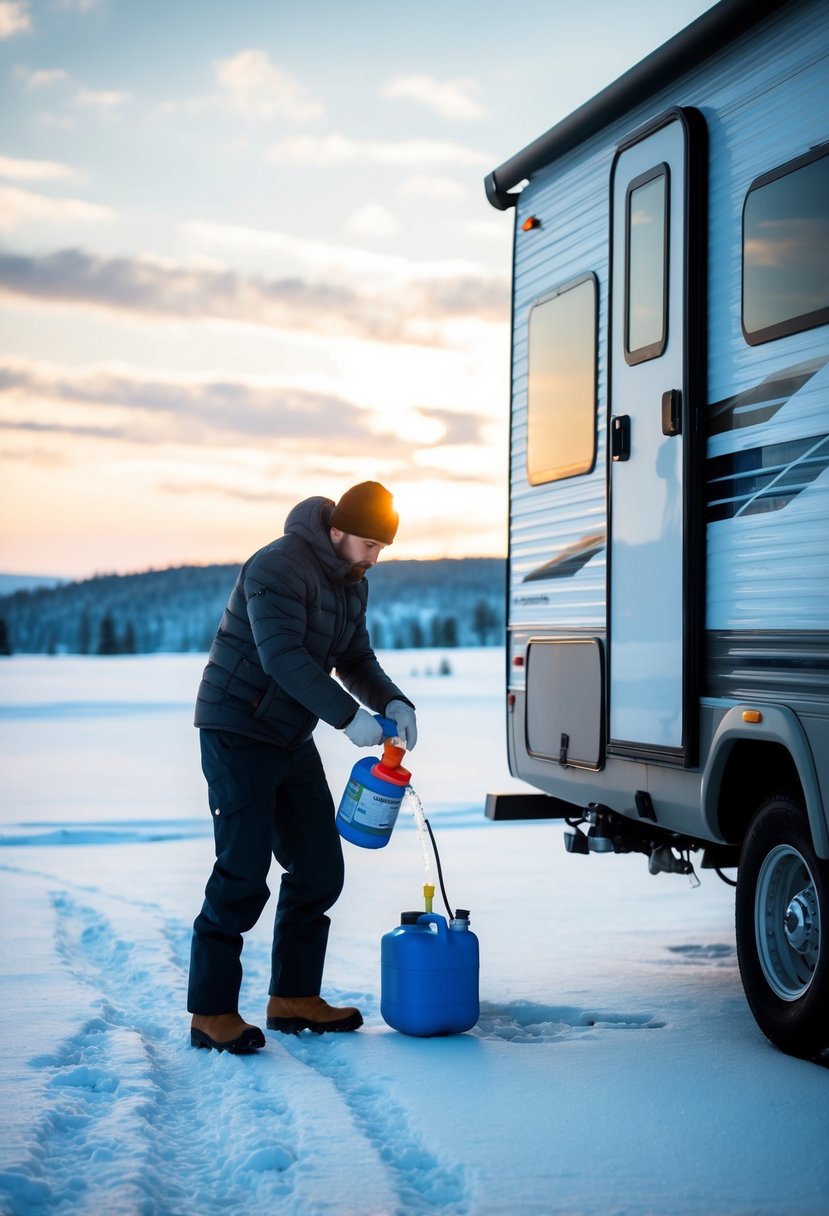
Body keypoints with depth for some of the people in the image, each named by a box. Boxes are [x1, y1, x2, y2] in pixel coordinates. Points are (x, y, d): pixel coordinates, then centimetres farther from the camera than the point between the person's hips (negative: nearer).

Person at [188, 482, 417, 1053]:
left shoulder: (352, 583, 9)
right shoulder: (278, 568, -20)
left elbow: (356, 659, 13)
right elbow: (283, 658, -29)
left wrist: (393, 703, -6)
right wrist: (348, 716, -31)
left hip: (293, 738, 9)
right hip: (238, 732, -9)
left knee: (320, 869, 8)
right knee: (243, 872, -11)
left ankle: (294, 997, 19)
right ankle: (212, 1013, -4)